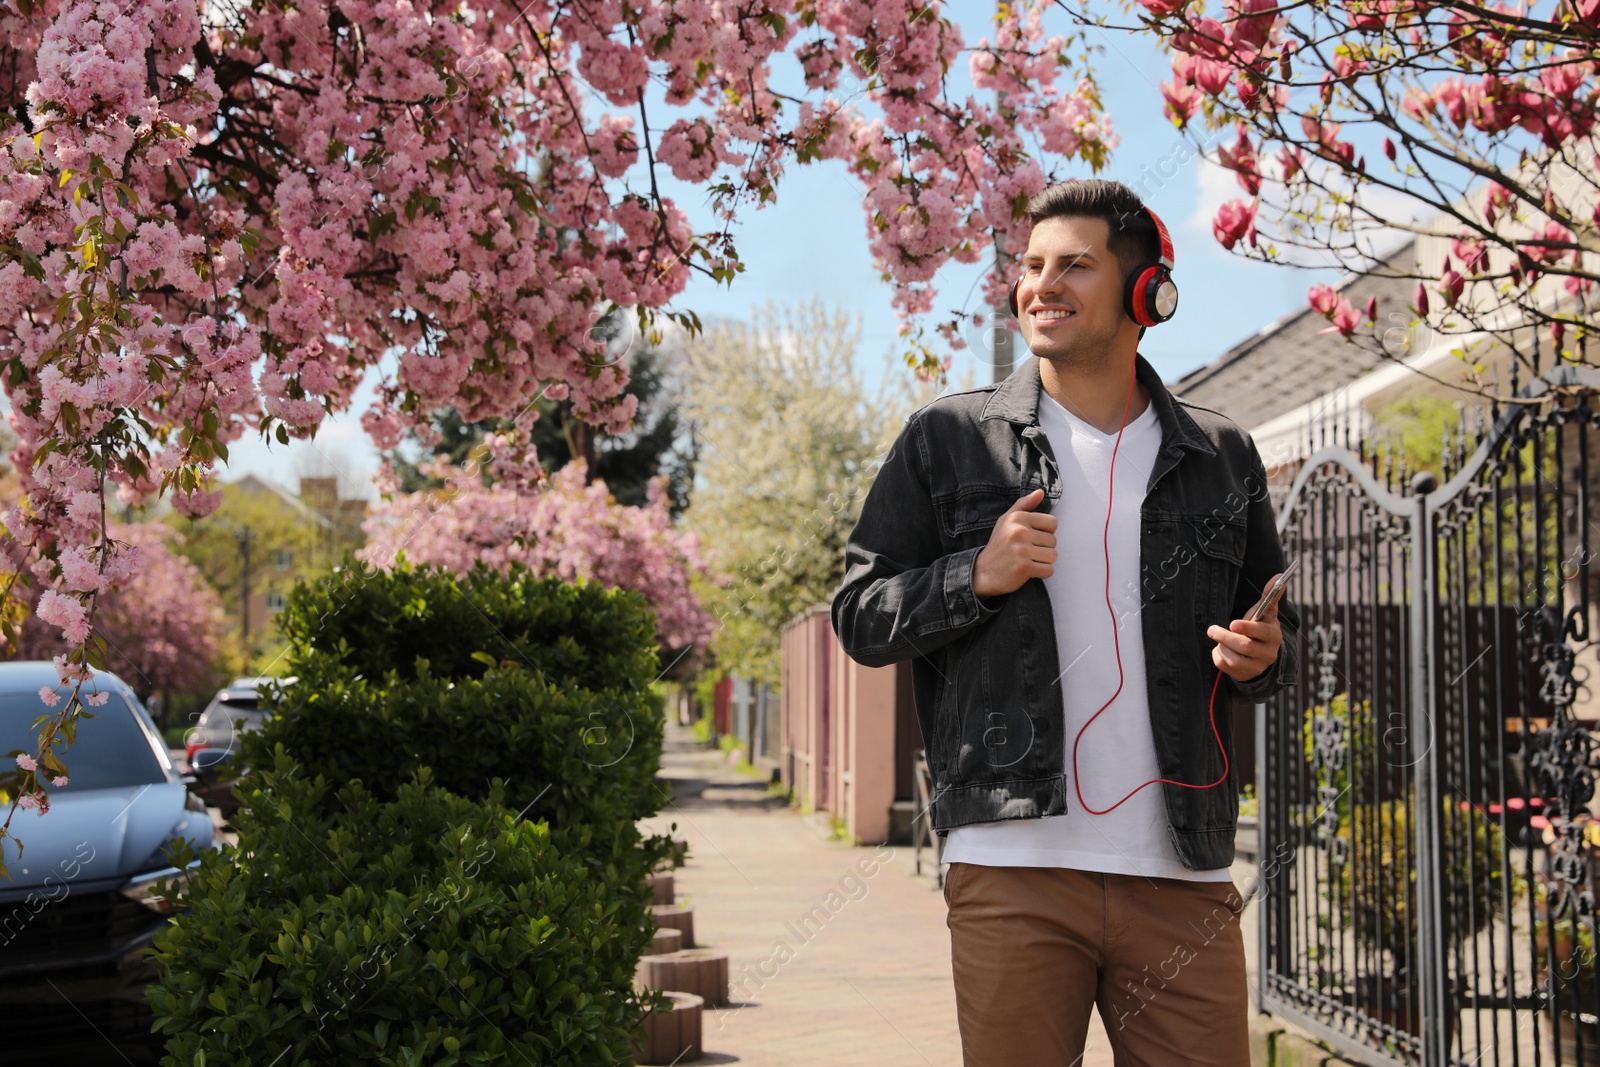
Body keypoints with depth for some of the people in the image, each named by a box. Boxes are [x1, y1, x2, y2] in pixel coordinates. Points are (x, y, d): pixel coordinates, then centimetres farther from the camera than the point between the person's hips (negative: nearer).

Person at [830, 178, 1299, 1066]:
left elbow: (1273, 625, 22)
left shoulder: (1220, 457, 13)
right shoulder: (947, 440, 6)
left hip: (1182, 871, 2)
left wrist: (1262, 656, -2)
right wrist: (978, 577, -10)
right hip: (1013, 861, -2)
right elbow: (859, 615, 7)